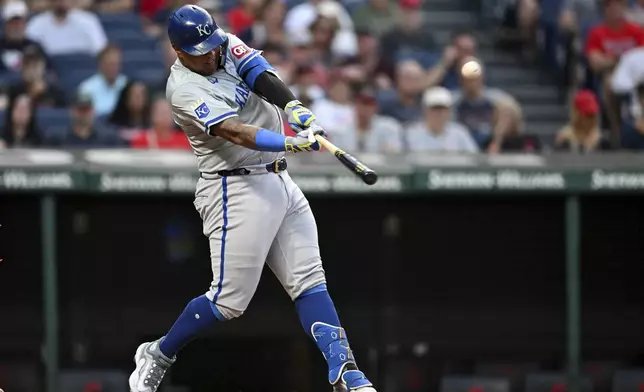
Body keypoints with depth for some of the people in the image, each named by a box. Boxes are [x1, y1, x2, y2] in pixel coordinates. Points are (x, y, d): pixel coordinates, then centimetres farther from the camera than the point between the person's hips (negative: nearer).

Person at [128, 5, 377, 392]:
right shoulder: (184, 88, -15)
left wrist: (294, 107, -30)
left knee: (310, 283, 0)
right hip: (238, 190, -7)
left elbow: (264, 77, -10)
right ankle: (157, 356, 14)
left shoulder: (228, 47, 6)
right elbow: (233, 132, -28)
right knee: (229, 299, -6)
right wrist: (292, 143, -41)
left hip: (280, 182, 7)